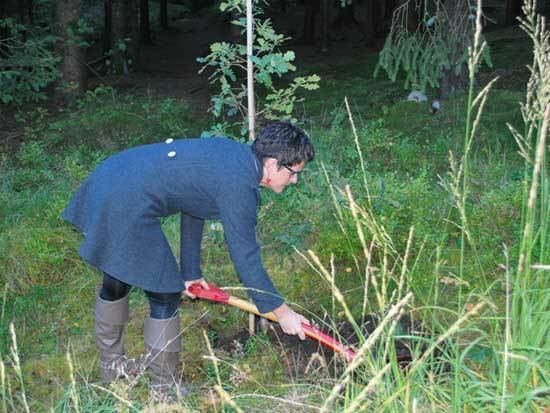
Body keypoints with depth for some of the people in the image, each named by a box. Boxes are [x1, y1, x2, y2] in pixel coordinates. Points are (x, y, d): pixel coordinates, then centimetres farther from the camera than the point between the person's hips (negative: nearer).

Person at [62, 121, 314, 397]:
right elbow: (245, 257, -14)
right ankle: (164, 390, 18)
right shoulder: (238, 184, -17)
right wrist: (282, 313, -4)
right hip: (127, 205, -10)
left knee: (116, 282, 26)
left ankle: (111, 366, 47)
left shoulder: (232, 154, 9)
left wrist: (191, 271, 23)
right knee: (165, 296, 3)